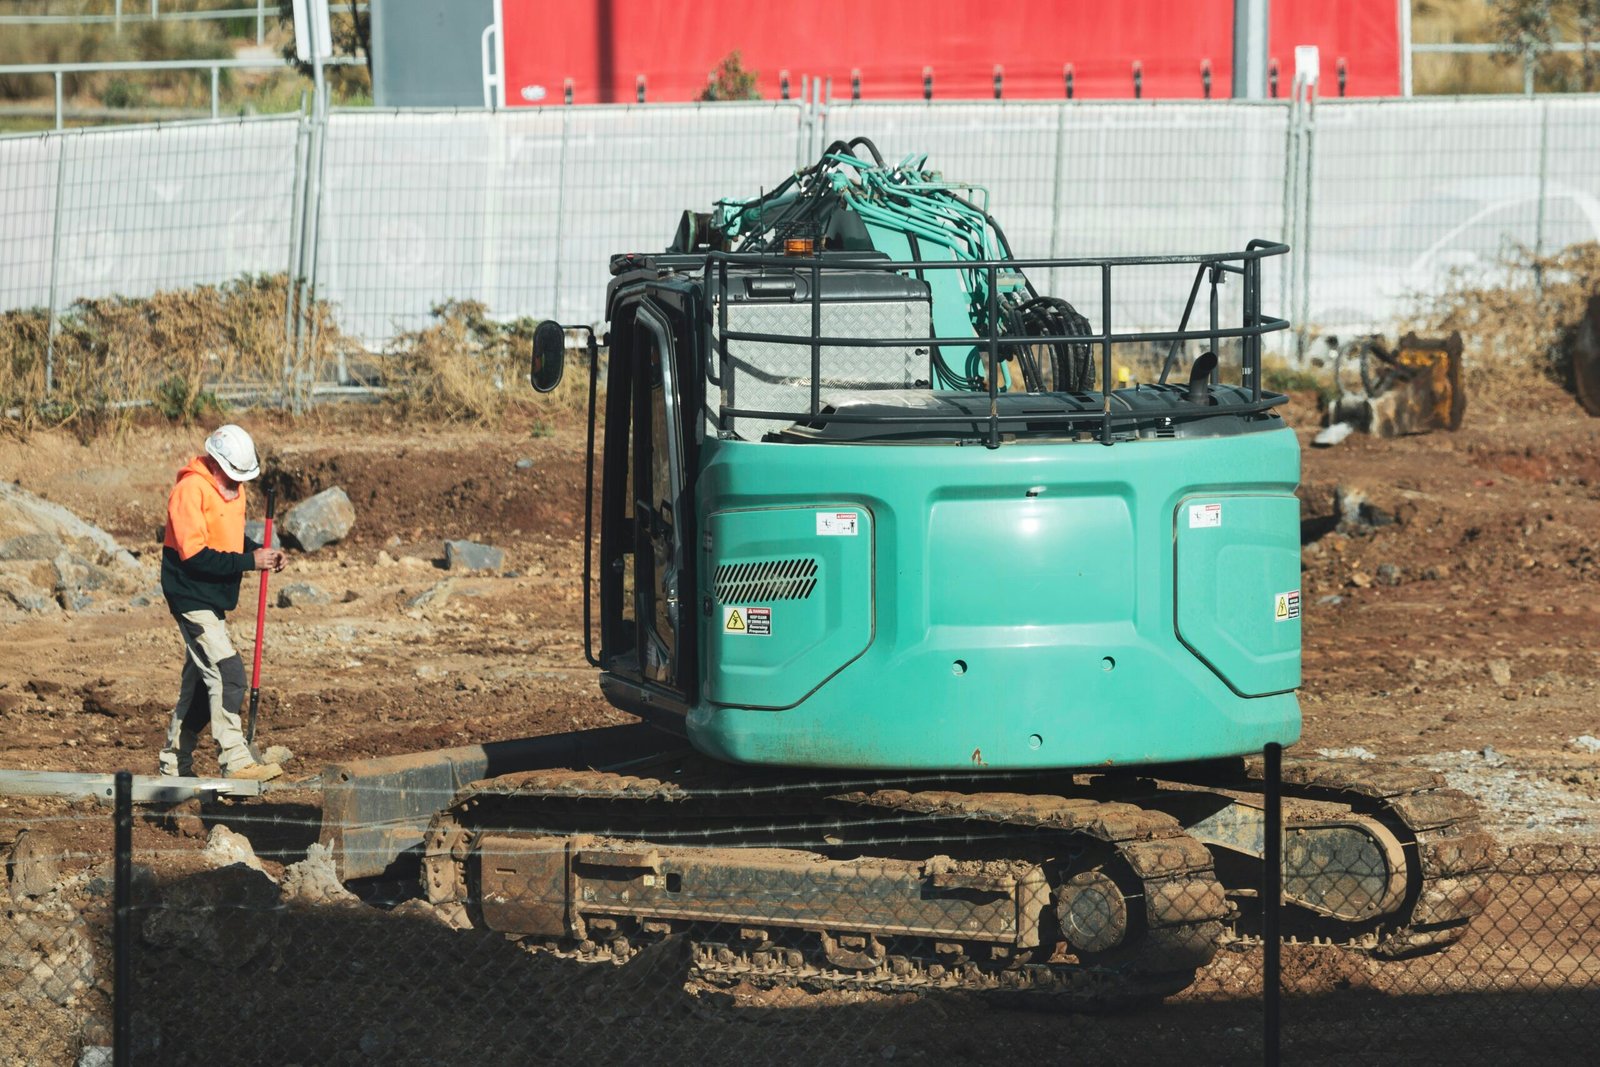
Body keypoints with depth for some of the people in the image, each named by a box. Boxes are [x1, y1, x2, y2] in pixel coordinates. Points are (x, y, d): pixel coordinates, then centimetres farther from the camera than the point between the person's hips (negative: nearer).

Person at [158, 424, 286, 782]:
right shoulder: (191, 490, -19)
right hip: (192, 598, -10)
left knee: (200, 680, 14)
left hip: (213, 598, 10)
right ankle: (236, 760, -17)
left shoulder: (233, 488, 9)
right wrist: (248, 561, -23)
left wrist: (260, 552, 1)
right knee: (227, 675, -16)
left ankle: (175, 762, 23)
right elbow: (195, 555, -24)